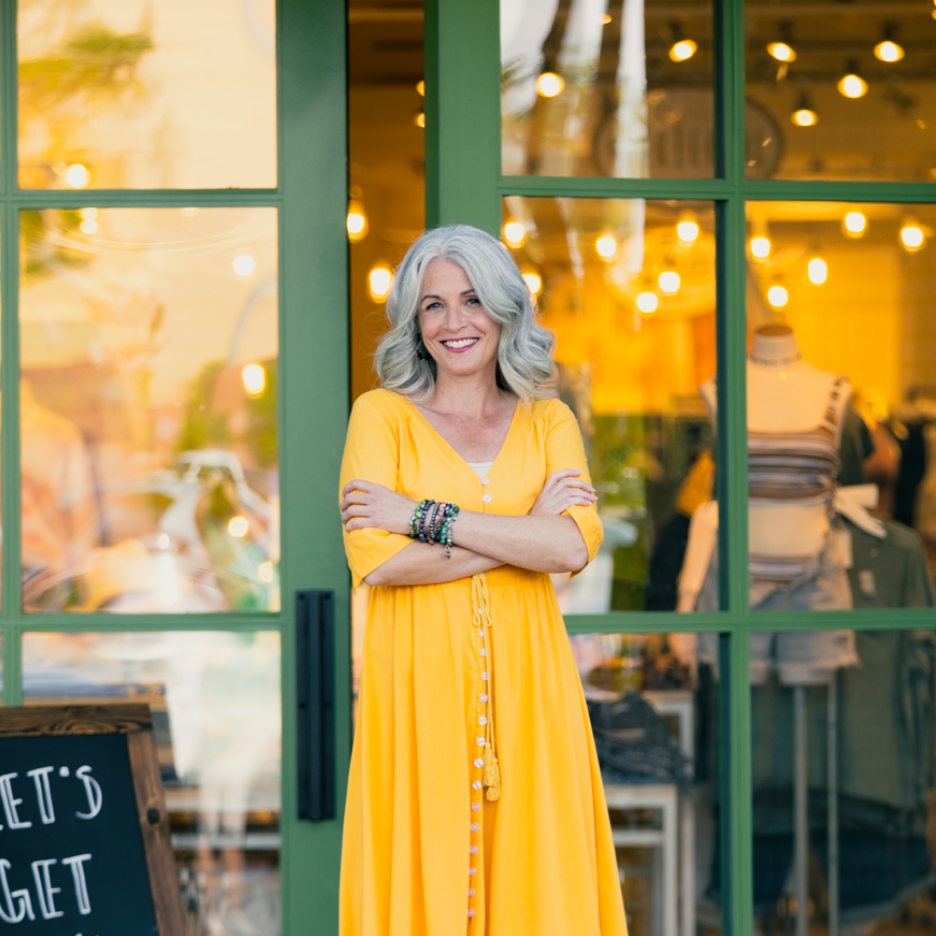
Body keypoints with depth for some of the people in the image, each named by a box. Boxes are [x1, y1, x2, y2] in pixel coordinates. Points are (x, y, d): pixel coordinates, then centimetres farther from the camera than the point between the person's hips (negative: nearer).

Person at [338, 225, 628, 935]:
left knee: (534, 876, 2)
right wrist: (525, 530, -8)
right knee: (425, 876, -2)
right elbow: (375, 558, -11)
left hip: (523, 683, 2)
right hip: (419, 682, -2)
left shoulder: (548, 422, 11)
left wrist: (423, 515, -11)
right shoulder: (382, 415, 4)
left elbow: (574, 546, -7)